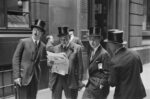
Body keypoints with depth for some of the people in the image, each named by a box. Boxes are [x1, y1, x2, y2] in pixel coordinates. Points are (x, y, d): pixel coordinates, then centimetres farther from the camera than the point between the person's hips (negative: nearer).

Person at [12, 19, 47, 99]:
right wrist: (16, 76, -13)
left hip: (35, 77, 4)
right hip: (23, 76, -4)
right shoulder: (23, 42, -3)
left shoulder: (42, 46, 8)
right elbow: (15, 59, -5)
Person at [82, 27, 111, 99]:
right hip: (91, 84, 8)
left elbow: (106, 72, -15)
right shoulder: (91, 51, 10)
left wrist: (102, 84, -16)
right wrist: (90, 80, 10)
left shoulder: (104, 54, -16)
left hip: (99, 86, -8)